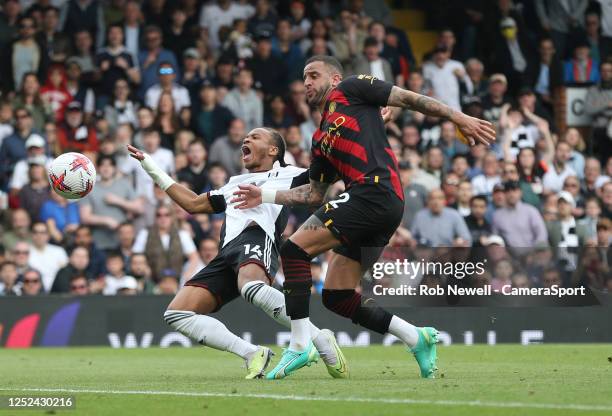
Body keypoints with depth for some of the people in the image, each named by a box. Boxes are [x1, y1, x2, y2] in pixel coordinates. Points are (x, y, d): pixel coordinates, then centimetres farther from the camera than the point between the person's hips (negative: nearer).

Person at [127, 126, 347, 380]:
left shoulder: (287, 175, 24)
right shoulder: (235, 184, 41)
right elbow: (193, 203, 45)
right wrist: (151, 167, 47)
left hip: (258, 235, -7)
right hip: (228, 250, 7)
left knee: (252, 288, -43)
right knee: (176, 314, -13)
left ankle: (321, 341, -30)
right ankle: (252, 354, -15)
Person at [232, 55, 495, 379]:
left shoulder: (350, 90, 10)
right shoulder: (321, 139, 30)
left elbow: (408, 98, 6)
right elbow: (314, 193, 32)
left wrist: (460, 118, 0)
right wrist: (266, 196, 25)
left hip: (375, 191, -9)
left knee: (295, 249, -14)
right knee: (336, 298, 6)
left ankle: (300, 345, -15)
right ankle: (416, 338, 12)